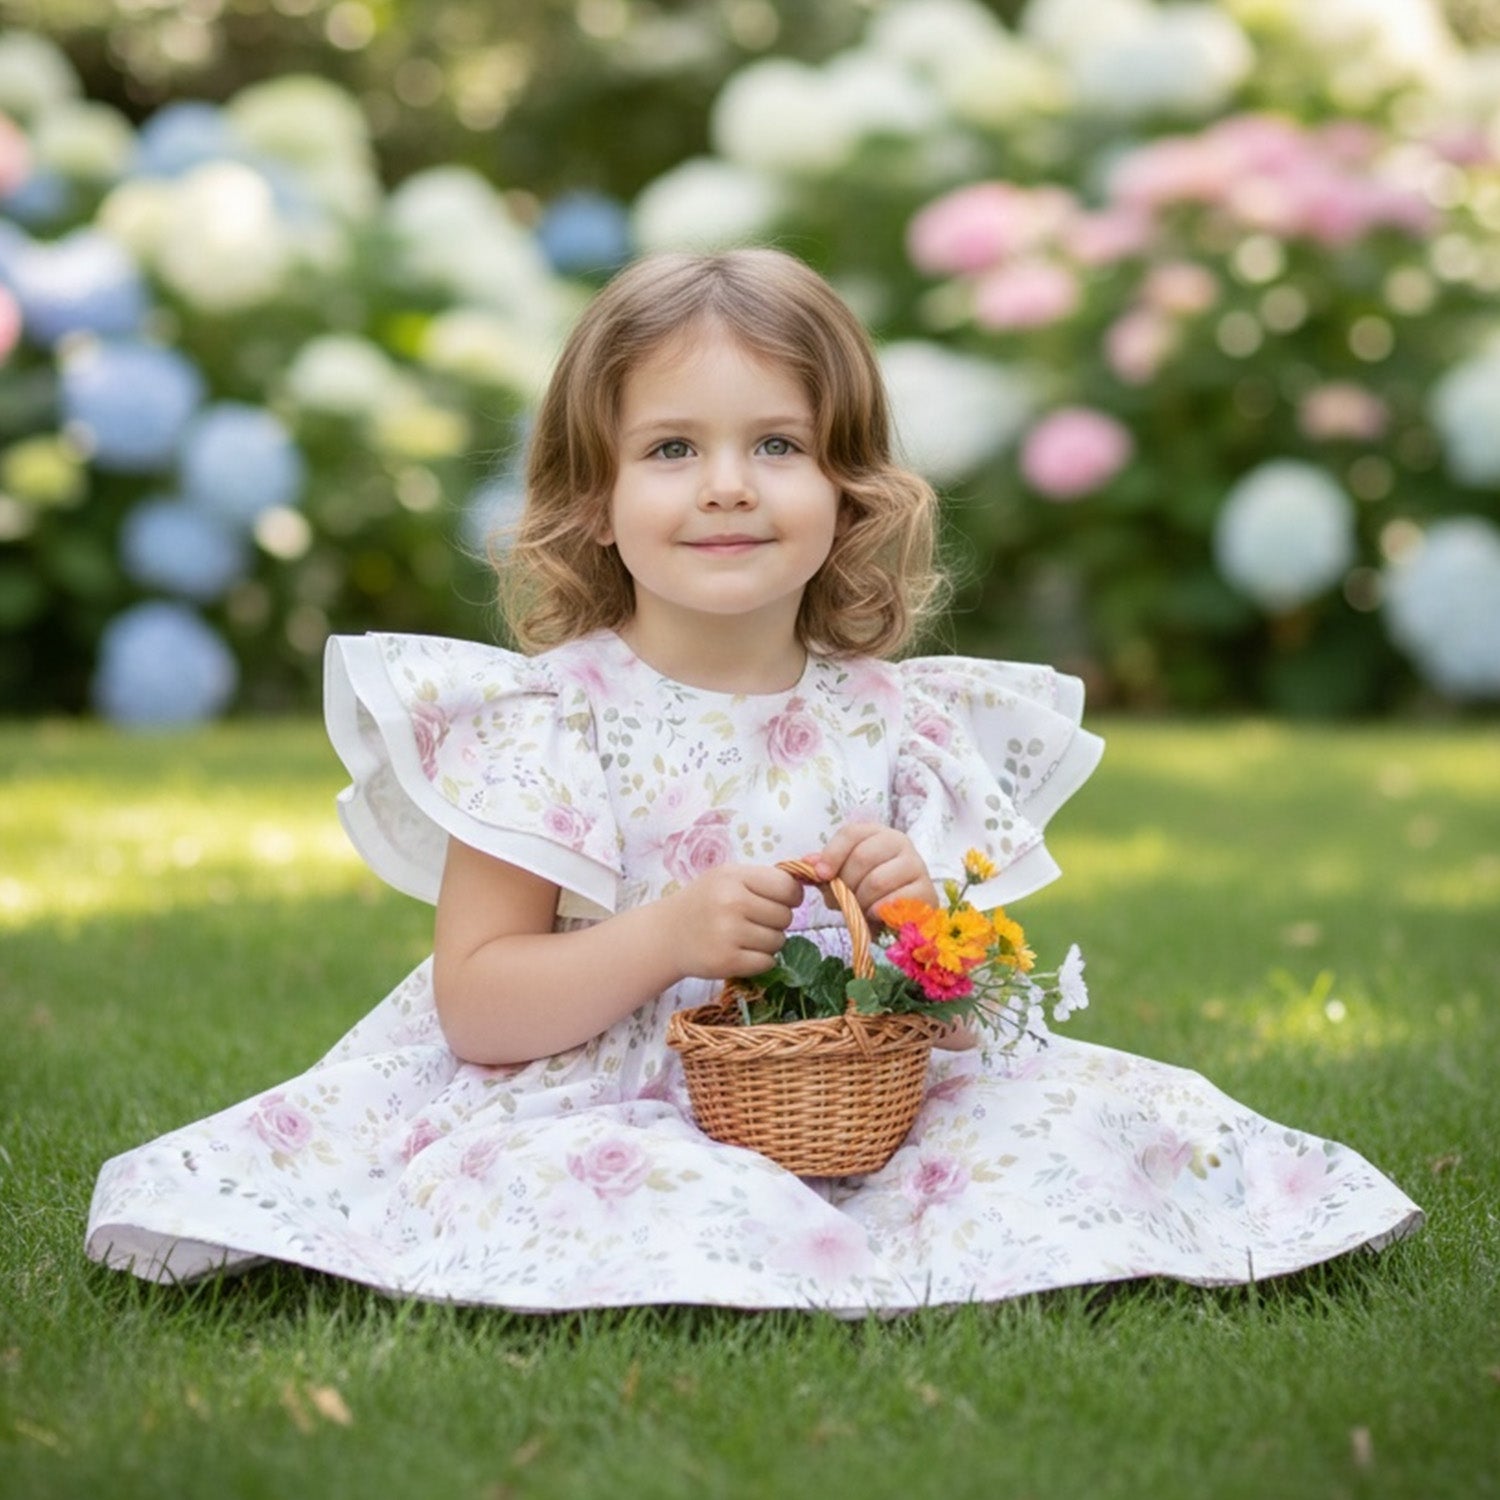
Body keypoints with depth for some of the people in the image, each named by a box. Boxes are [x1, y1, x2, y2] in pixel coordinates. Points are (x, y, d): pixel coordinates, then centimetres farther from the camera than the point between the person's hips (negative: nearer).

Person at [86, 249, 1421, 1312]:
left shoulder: (899, 727, 4)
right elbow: (474, 1006, -9)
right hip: (603, 1118, -3)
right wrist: (668, 937, -23)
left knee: (1114, 1110, -12)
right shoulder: (548, 719, -6)